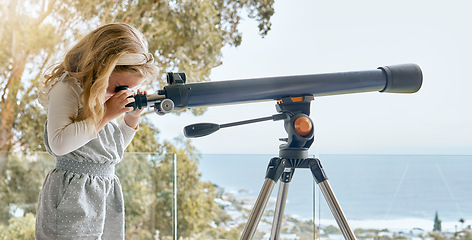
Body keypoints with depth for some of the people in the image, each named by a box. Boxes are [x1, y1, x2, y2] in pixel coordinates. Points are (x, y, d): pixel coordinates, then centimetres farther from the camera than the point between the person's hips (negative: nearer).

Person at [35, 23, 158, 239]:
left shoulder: (107, 97, 12)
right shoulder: (67, 89, -10)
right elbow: (59, 144, -23)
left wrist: (132, 118, 6)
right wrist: (105, 115, -20)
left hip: (108, 194, 7)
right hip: (73, 197, -7)